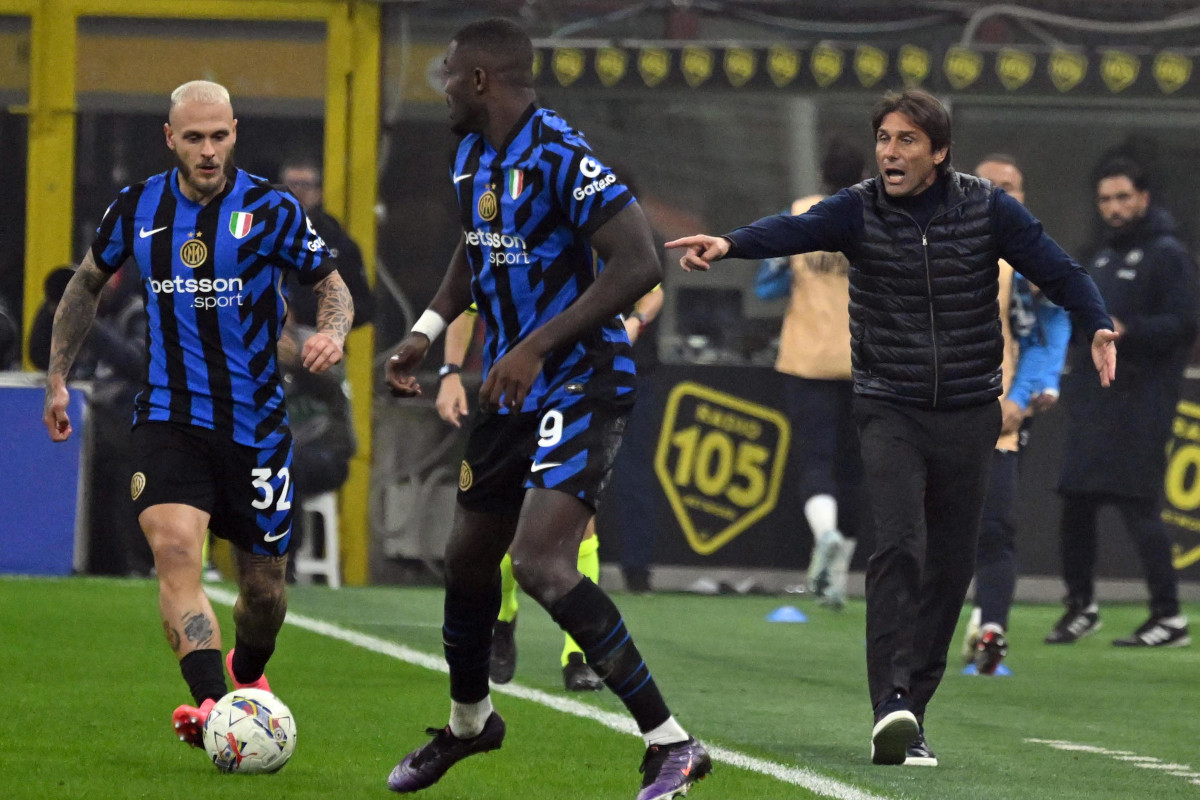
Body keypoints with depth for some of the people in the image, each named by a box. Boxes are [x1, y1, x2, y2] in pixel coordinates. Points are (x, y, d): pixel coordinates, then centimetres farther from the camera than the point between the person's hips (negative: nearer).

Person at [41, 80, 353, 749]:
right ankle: (214, 706, -37)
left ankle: (249, 672, 44)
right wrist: (58, 377, 17)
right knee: (175, 546, -26)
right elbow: (88, 284, 19)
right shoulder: (137, 210, 2)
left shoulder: (271, 210, -5)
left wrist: (333, 332, -19)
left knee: (264, 585, 8)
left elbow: (332, 284, 4)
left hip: (255, 423, 0)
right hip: (169, 416, 0)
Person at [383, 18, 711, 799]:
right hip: (513, 390, 9)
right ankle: (468, 722, 45)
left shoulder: (560, 157, -20)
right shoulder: (473, 155, 9)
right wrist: (427, 331, 14)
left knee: (541, 563, -24)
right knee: (468, 557, 19)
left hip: (579, 383, -9)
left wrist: (536, 348, -28)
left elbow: (639, 265, -27)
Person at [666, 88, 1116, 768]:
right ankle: (891, 704, -23)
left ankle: (911, 712, 14)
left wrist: (1098, 327, -25)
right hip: (890, 411, -2)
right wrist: (730, 244, -45)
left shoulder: (987, 209, -2)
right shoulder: (860, 210, -6)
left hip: (969, 412, 2)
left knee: (952, 565, 4)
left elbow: (1058, 270, -5)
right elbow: (793, 231, -24)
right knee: (898, 547, -18)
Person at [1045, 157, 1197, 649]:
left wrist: (1126, 331, -24)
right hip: (1092, 400, 8)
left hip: (1140, 401, -8)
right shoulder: (1103, 260, 23)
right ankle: (1080, 606, 19)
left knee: (1137, 505, -11)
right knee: (1076, 503, 6)